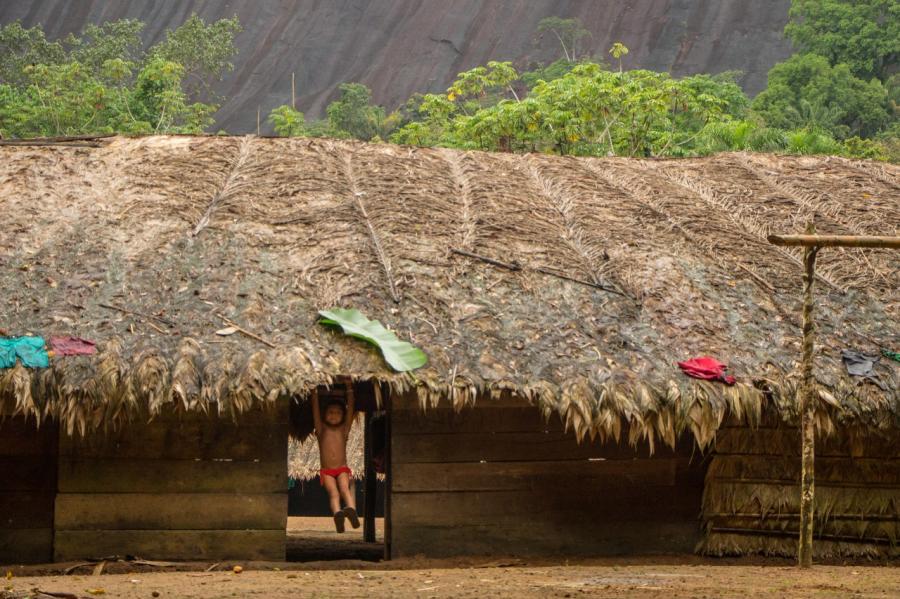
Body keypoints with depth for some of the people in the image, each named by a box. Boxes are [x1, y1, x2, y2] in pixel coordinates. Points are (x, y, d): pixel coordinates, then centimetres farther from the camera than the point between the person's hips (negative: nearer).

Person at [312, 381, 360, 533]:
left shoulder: (344, 429, 12)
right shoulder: (322, 429, 11)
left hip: (342, 469, 0)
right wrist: (315, 393, 0)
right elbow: (315, 411, 5)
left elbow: (350, 409, 7)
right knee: (333, 492, -26)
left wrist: (349, 390, 3)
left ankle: (351, 509, -59)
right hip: (326, 471, 0)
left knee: (345, 488, -29)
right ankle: (338, 513, -57)